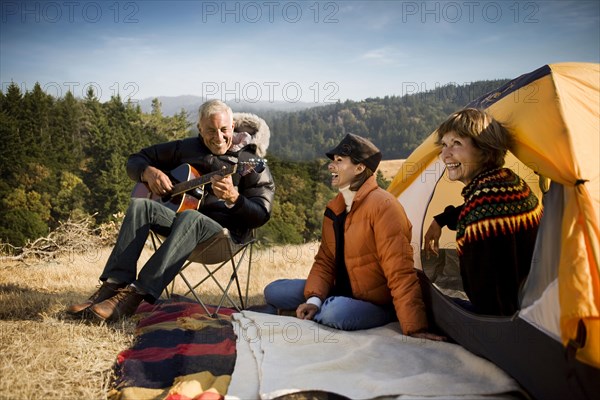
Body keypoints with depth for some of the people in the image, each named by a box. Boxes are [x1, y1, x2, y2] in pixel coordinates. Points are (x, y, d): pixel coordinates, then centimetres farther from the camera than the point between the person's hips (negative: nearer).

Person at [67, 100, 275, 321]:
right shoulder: (186, 148, 14)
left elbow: (262, 215, -9)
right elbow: (136, 159, 20)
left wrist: (233, 198, -29)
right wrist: (149, 172, -4)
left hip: (226, 231, -5)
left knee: (189, 218, -37)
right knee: (139, 205, -22)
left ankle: (135, 295, -41)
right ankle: (114, 285, -30)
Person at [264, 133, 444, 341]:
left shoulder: (382, 206, -23)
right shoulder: (334, 208, 3)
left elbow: (400, 272, -27)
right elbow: (325, 260, 5)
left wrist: (414, 327, -28)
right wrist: (314, 299, -13)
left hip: (377, 306, -6)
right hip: (342, 293, 7)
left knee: (334, 313, -36)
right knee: (274, 291, -3)